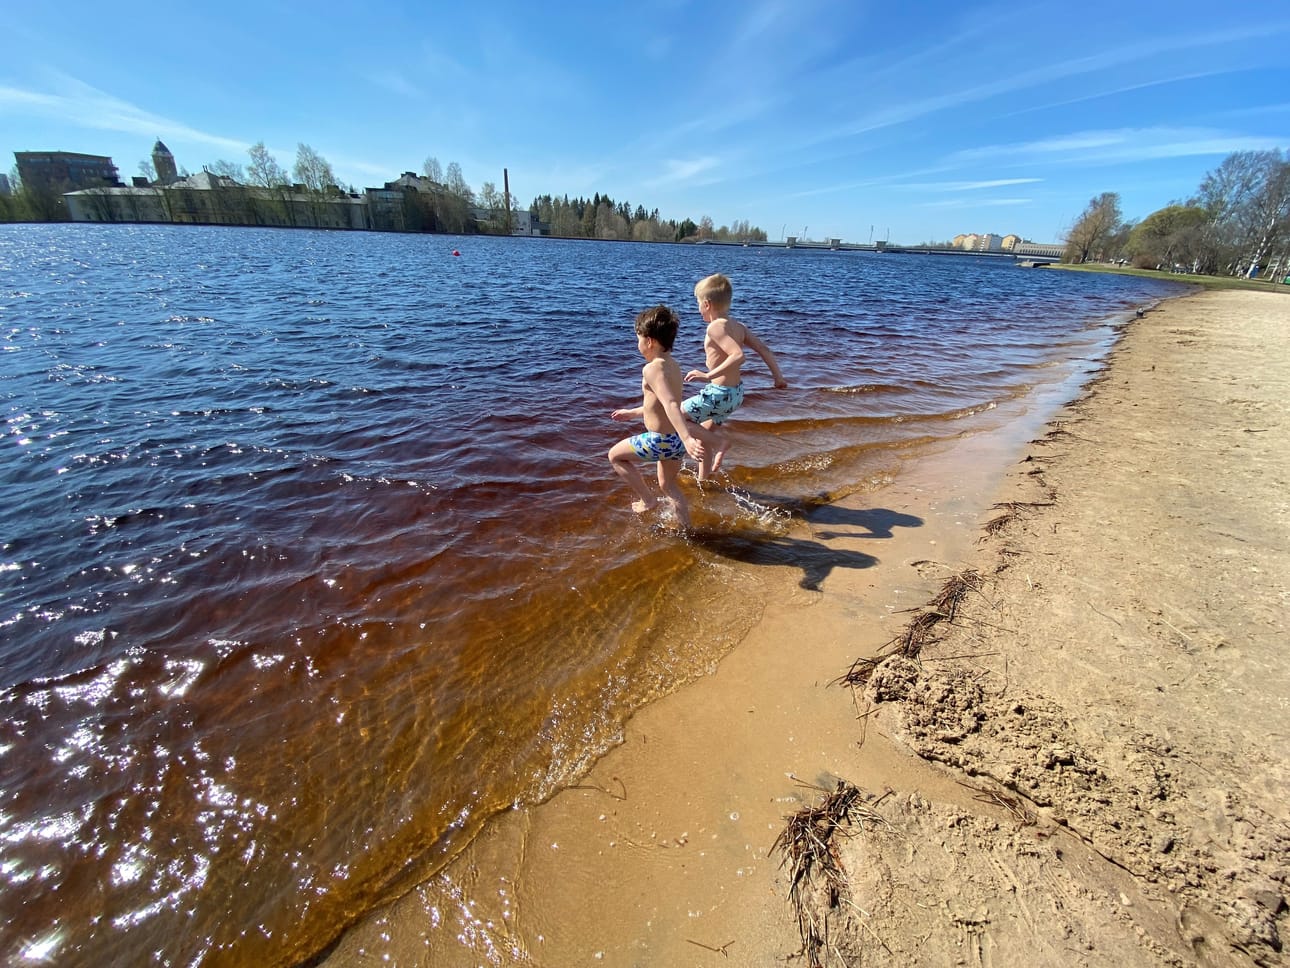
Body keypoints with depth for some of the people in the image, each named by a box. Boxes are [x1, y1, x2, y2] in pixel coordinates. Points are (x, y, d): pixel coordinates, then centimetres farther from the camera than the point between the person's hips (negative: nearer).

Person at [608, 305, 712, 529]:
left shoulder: (652, 368, -19)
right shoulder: (673, 365, 10)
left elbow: (670, 404, -34)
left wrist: (687, 438, -45)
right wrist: (632, 413, 34)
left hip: (661, 440, -9)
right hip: (676, 439, 9)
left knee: (615, 456, 14)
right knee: (668, 485, 26)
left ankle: (648, 500, 18)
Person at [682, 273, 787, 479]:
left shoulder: (715, 327, -19)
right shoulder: (738, 326, 6)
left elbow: (738, 356, -33)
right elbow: (764, 350, 7)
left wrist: (708, 376, -33)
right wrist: (778, 376, 14)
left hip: (720, 394, -9)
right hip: (736, 392, 9)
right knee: (703, 433, 25)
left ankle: (720, 439, 2)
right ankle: (703, 480, 29)